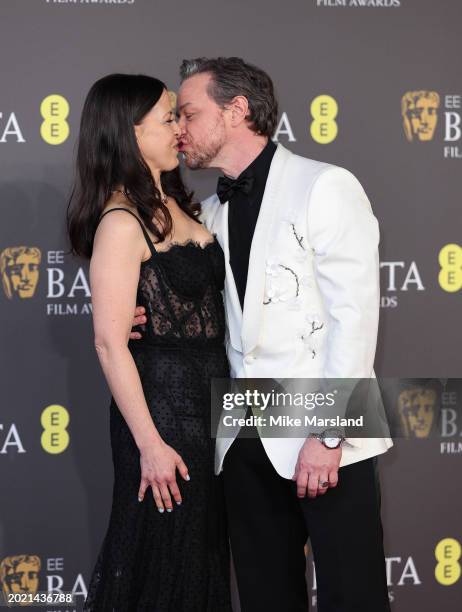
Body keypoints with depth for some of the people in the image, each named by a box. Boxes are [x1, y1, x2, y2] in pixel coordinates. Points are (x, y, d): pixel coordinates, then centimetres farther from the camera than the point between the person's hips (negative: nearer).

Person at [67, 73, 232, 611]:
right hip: (162, 403, -8)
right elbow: (110, 343, -19)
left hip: (207, 400, 9)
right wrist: (150, 444, -20)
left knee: (203, 556, 16)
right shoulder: (121, 223, -16)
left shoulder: (172, 205, 10)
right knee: (160, 565, 2)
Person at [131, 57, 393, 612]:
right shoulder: (210, 213, 15)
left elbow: (353, 313, -12)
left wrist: (329, 435, -17)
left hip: (324, 441, -6)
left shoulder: (325, 187, -5)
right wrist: (144, 317, 0)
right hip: (246, 440, 6)